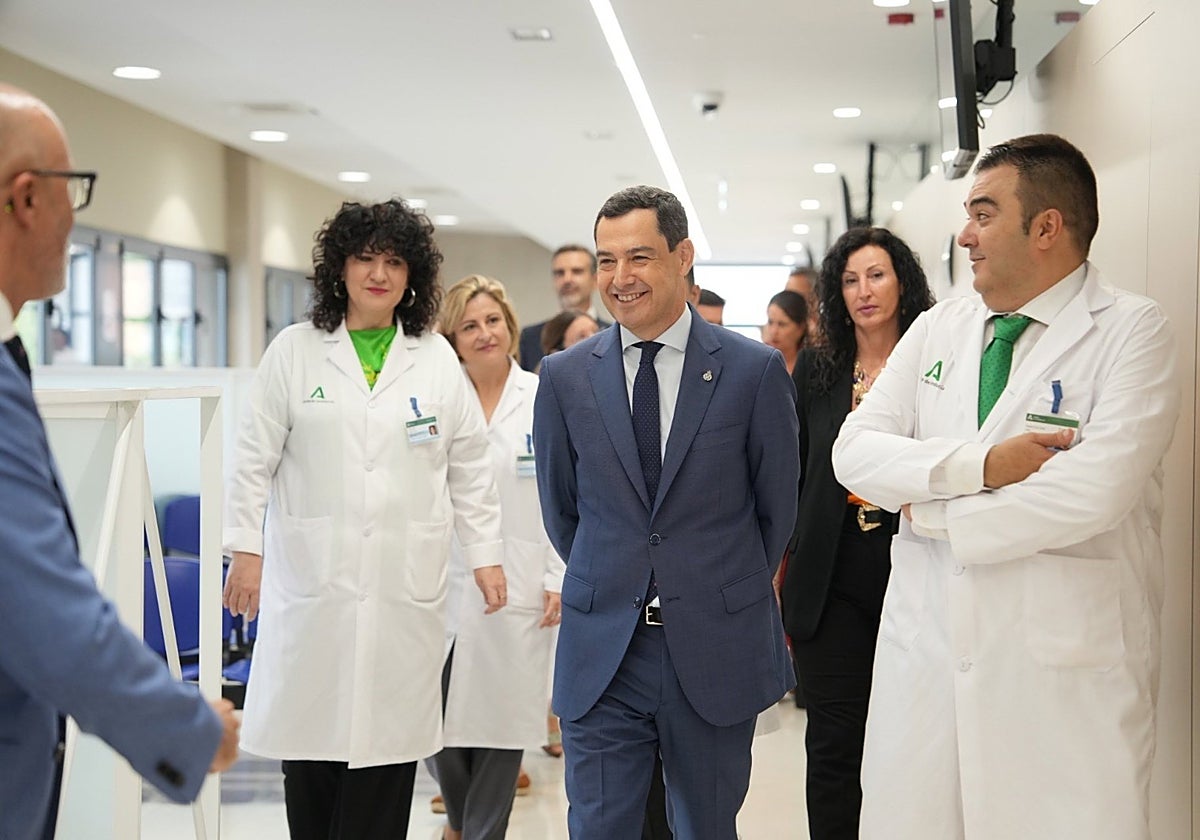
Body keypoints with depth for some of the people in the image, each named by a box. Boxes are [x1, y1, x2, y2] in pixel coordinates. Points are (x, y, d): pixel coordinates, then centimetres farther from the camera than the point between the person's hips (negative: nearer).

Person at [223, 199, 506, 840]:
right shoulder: (294, 351, 5)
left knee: (388, 734, 0)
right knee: (309, 729, 1)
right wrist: (246, 549, -2)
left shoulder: (437, 360, 10)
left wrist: (485, 555, 9)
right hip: (312, 579, -1)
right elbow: (255, 458, 4)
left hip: (406, 587, 1)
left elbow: (470, 466, 12)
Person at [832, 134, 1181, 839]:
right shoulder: (938, 329, 12)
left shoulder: (1134, 331, -6)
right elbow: (853, 451, 3)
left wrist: (934, 514, -9)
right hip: (925, 650, 5)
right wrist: (979, 463, -14)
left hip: (1066, 672, -5)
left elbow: (1094, 491, -20)